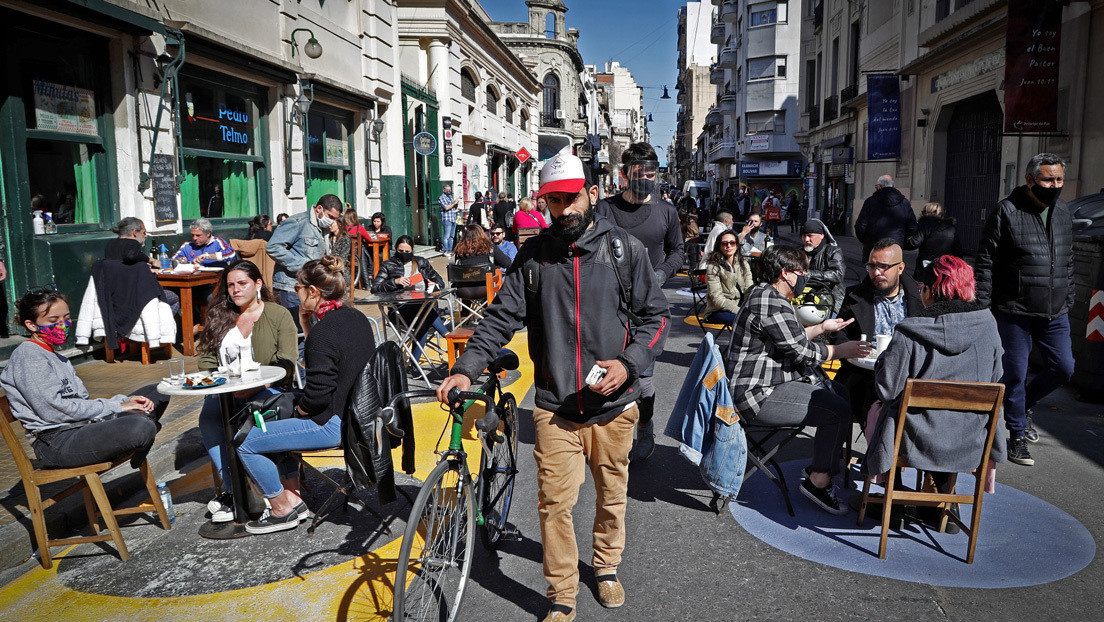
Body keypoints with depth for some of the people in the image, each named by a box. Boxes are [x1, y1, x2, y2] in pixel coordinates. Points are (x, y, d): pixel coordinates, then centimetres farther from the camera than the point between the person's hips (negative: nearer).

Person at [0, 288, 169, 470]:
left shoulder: (58, 359, 23)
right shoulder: (27, 356, -7)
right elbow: (54, 409, -17)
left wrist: (126, 401, -1)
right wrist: (116, 407, -13)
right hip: (57, 443, -9)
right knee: (142, 427, -33)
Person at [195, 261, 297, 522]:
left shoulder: (279, 315, 4)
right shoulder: (218, 315, 17)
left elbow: (286, 364, -6)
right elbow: (206, 359, 13)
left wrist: (254, 388, -18)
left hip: (265, 390, -3)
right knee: (208, 420, -29)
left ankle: (230, 491, -21)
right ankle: (232, 488, -23)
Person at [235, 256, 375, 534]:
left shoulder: (324, 332, -24)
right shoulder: (357, 318, 4)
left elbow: (317, 394, -25)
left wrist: (300, 410, -3)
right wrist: (306, 323, 4)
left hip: (334, 425, -10)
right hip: (359, 414, 10)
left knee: (246, 443, -1)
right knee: (274, 425, 30)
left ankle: (283, 510, 15)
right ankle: (294, 498, 29)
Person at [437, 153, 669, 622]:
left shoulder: (625, 249, -3)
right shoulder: (533, 256, 0)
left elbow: (656, 315, 1)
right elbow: (502, 317, -2)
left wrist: (629, 362, -14)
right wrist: (467, 368, -15)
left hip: (612, 404, 0)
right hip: (555, 407, 0)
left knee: (612, 494, 17)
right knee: (555, 503, 0)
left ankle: (606, 565, 44)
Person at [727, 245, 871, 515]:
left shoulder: (764, 294, 14)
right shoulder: (772, 305, -21)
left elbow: (793, 339, 27)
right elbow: (802, 351, -18)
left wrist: (822, 327, 22)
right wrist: (843, 350, -5)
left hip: (771, 382, 12)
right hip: (761, 395, -12)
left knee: (840, 393, 16)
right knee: (839, 412, -17)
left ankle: (822, 464, 22)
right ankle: (818, 482, -2)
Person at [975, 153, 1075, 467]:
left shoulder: (1063, 212, 10)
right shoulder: (1006, 212, -9)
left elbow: (1068, 261, 19)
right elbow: (985, 262, -9)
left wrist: (1067, 301, 17)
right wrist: (982, 307, -11)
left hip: (1055, 314, 6)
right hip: (1015, 313, -6)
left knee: (1063, 368, 7)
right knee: (1015, 373, 1)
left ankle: (1024, 404, 33)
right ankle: (1017, 436, 16)